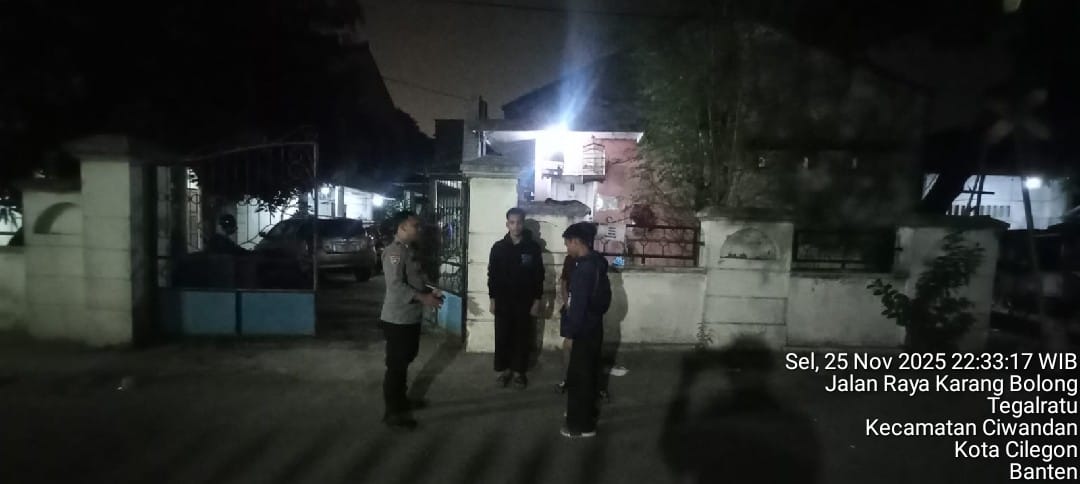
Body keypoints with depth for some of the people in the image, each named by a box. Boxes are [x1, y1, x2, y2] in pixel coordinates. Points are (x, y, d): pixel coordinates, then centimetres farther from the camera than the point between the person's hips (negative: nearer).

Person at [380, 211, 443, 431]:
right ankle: (393, 413, 7)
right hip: (398, 319, -10)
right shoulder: (395, 251, -17)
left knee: (404, 362, 21)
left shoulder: (408, 250, 15)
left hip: (410, 317, 10)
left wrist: (430, 290, 8)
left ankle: (400, 400, 35)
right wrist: (423, 298, -26)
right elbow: (396, 285, -26)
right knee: (396, 365, -2)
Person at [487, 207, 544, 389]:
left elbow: (539, 276, -1)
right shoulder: (498, 247, -1)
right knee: (502, 337, 6)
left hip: (524, 301, 0)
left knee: (522, 338, 7)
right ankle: (504, 369, 21)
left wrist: (537, 300, -4)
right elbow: (492, 275, 2)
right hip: (503, 301, 1)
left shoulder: (533, 247, -4)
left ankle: (519, 371, 20)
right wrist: (492, 299, -1)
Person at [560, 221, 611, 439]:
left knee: (578, 376, 0)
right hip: (592, 327, 10)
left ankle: (582, 424, 10)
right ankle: (587, 411, 36)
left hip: (584, 330, -10)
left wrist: (571, 332, -17)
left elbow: (579, 304, -23)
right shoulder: (595, 263, 8)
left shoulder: (585, 267, -22)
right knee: (587, 373, 21)